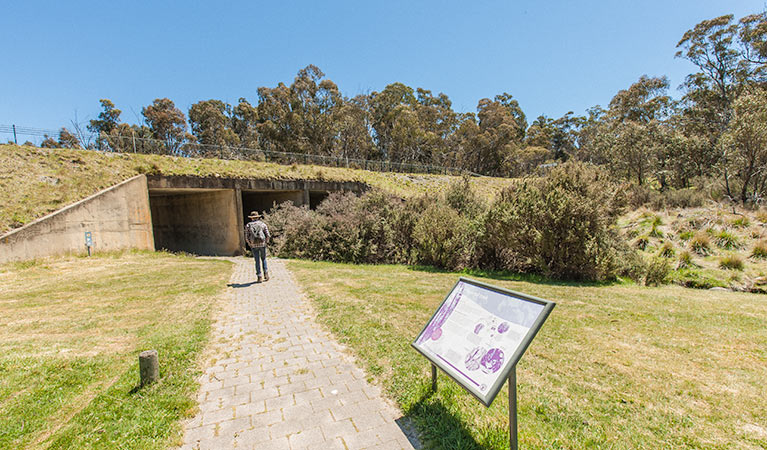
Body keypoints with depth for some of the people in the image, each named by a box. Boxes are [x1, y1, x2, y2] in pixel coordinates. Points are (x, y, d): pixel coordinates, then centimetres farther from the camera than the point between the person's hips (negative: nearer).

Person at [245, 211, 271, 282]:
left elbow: (246, 237, -1)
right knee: (263, 259, 17)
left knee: (257, 261, 6)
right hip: (262, 244, 0)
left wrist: (250, 244, 15)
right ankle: (266, 274, 7)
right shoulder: (263, 224, 6)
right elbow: (268, 235, -1)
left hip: (254, 245, 0)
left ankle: (260, 277, 6)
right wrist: (266, 242, 15)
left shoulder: (248, 225, 5)